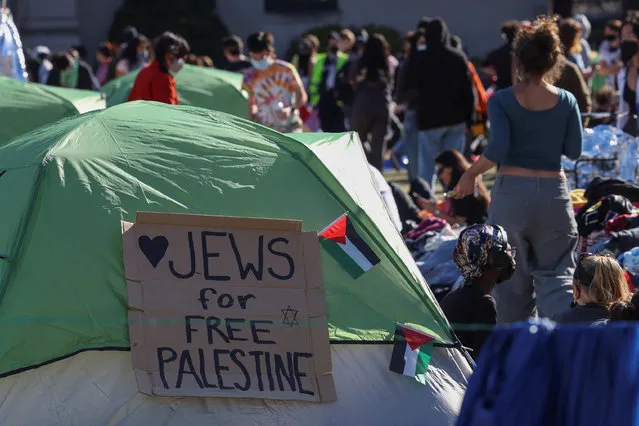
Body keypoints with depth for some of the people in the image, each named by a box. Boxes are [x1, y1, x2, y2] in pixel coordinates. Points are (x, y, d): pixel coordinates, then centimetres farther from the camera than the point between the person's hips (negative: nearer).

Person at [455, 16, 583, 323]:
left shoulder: (501, 101, -7)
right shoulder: (566, 102, -1)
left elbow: (498, 149, -16)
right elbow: (574, 151, 4)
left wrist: (471, 174, -2)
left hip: (511, 190, -1)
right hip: (553, 191, 1)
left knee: (512, 278, 11)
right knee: (556, 273, 6)